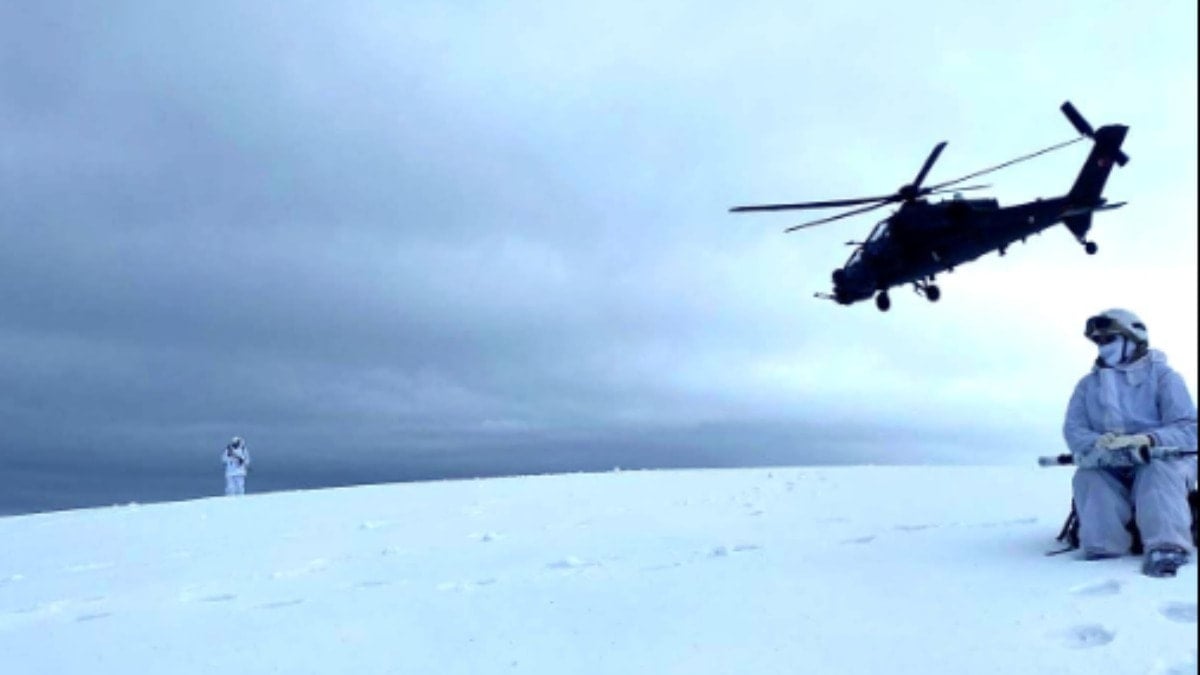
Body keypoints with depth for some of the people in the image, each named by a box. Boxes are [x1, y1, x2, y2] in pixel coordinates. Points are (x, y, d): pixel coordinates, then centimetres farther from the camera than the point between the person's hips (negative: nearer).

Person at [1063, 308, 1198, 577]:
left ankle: (1167, 548, -52)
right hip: (1110, 471, 3)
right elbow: (1074, 431, -1)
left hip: (1160, 461, -3)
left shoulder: (1163, 376, 2)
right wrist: (1098, 444, -26)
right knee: (1087, 478, -28)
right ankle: (1103, 547, -41)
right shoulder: (1088, 385, 13)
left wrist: (1147, 440, -32)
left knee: (1159, 471, -35)